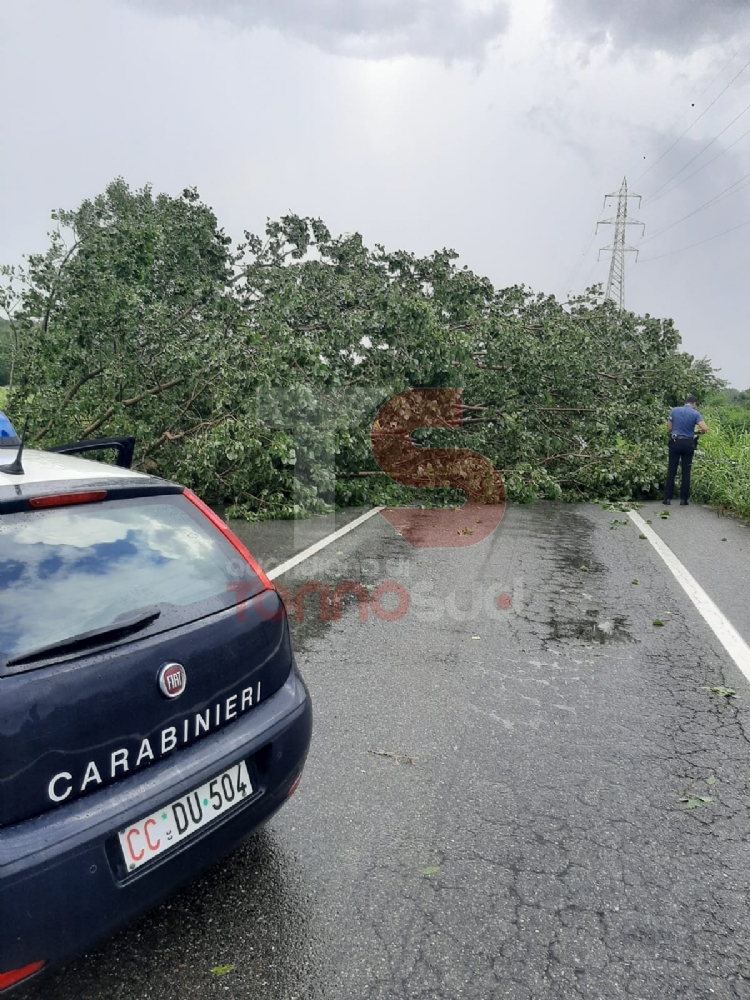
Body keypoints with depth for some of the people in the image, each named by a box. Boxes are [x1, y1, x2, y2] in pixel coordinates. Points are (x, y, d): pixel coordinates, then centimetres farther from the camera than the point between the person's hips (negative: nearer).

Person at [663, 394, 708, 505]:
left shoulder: (674, 410, 1)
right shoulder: (695, 413, -3)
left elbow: (669, 428, 4)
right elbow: (704, 429, -13)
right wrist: (698, 432, 9)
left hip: (675, 442, 1)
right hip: (688, 443, -1)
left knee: (671, 471, 4)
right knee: (686, 472, 6)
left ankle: (667, 498, 2)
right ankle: (683, 499, 7)